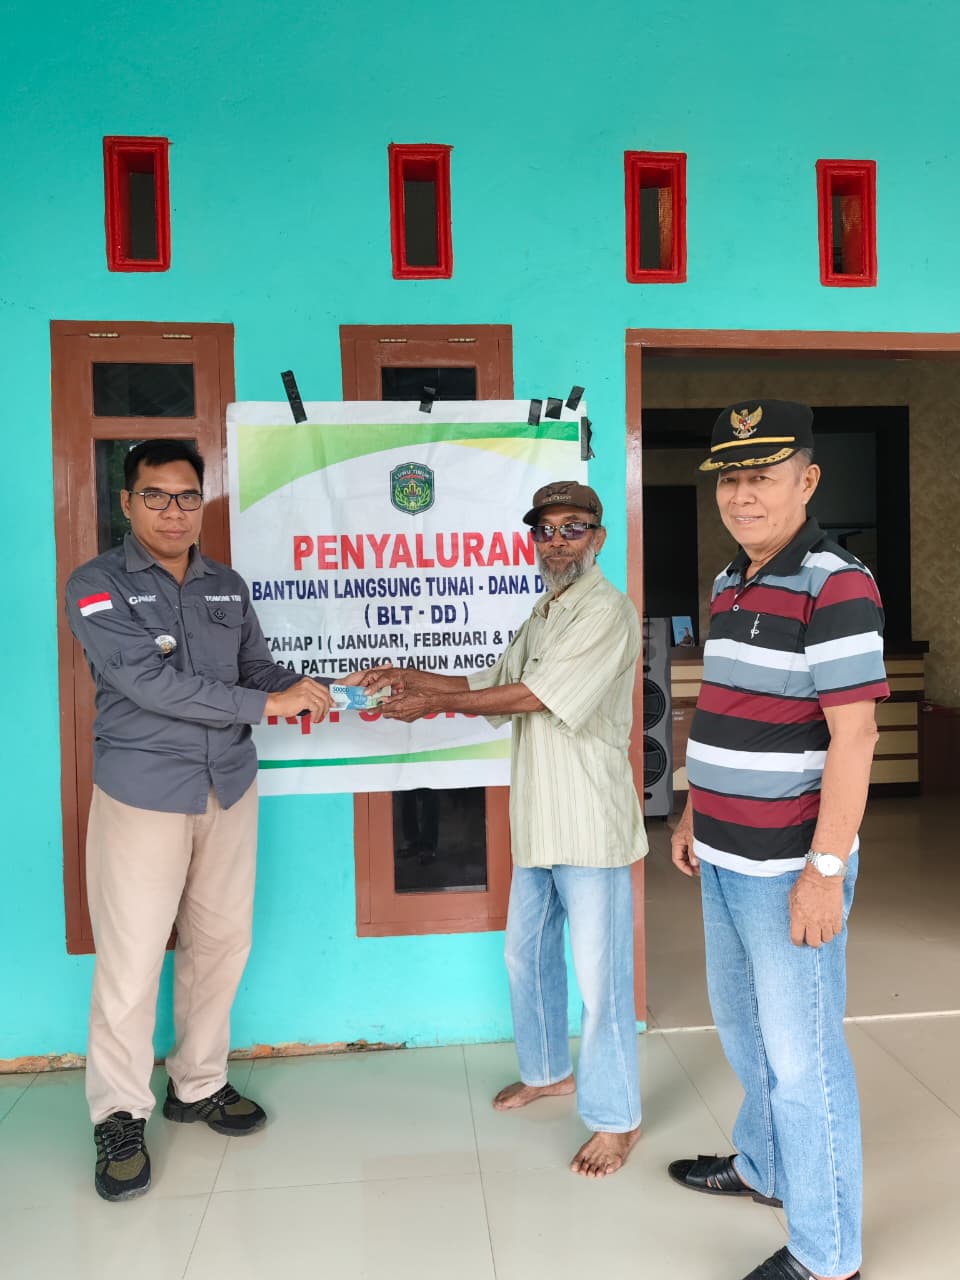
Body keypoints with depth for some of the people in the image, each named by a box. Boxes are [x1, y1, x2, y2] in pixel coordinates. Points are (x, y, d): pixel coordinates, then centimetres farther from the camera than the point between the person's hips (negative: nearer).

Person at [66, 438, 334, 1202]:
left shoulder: (228, 587, 8)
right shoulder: (99, 585, -9)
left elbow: (260, 669, 9)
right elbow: (150, 681, -21)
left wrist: (311, 691, -13)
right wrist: (267, 705, -23)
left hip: (229, 789, 5)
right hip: (142, 795, -5)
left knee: (222, 942, 13)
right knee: (131, 959, 2)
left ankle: (198, 1085, 31)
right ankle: (120, 1115, 21)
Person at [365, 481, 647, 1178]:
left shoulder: (607, 611, -15)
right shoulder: (543, 615, 15)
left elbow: (536, 696, -20)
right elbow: (493, 687, 17)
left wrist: (433, 703, -14)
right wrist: (412, 678, 5)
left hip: (591, 824, -9)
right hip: (538, 822, 9)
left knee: (600, 976, 0)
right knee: (526, 953, 21)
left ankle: (616, 1118, 19)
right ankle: (549, 1069, 43)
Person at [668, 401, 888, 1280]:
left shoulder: (835, 588, -17)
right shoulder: (731, 584, 10)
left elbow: (854, 734, -21)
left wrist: (824, 869, -22)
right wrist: (695, 814, 19)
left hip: (788, 867, -8)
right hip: (727, 859, 9)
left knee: (800, 1055, 5)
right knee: (740, 1023, 24)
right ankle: (764, 1167, 47)